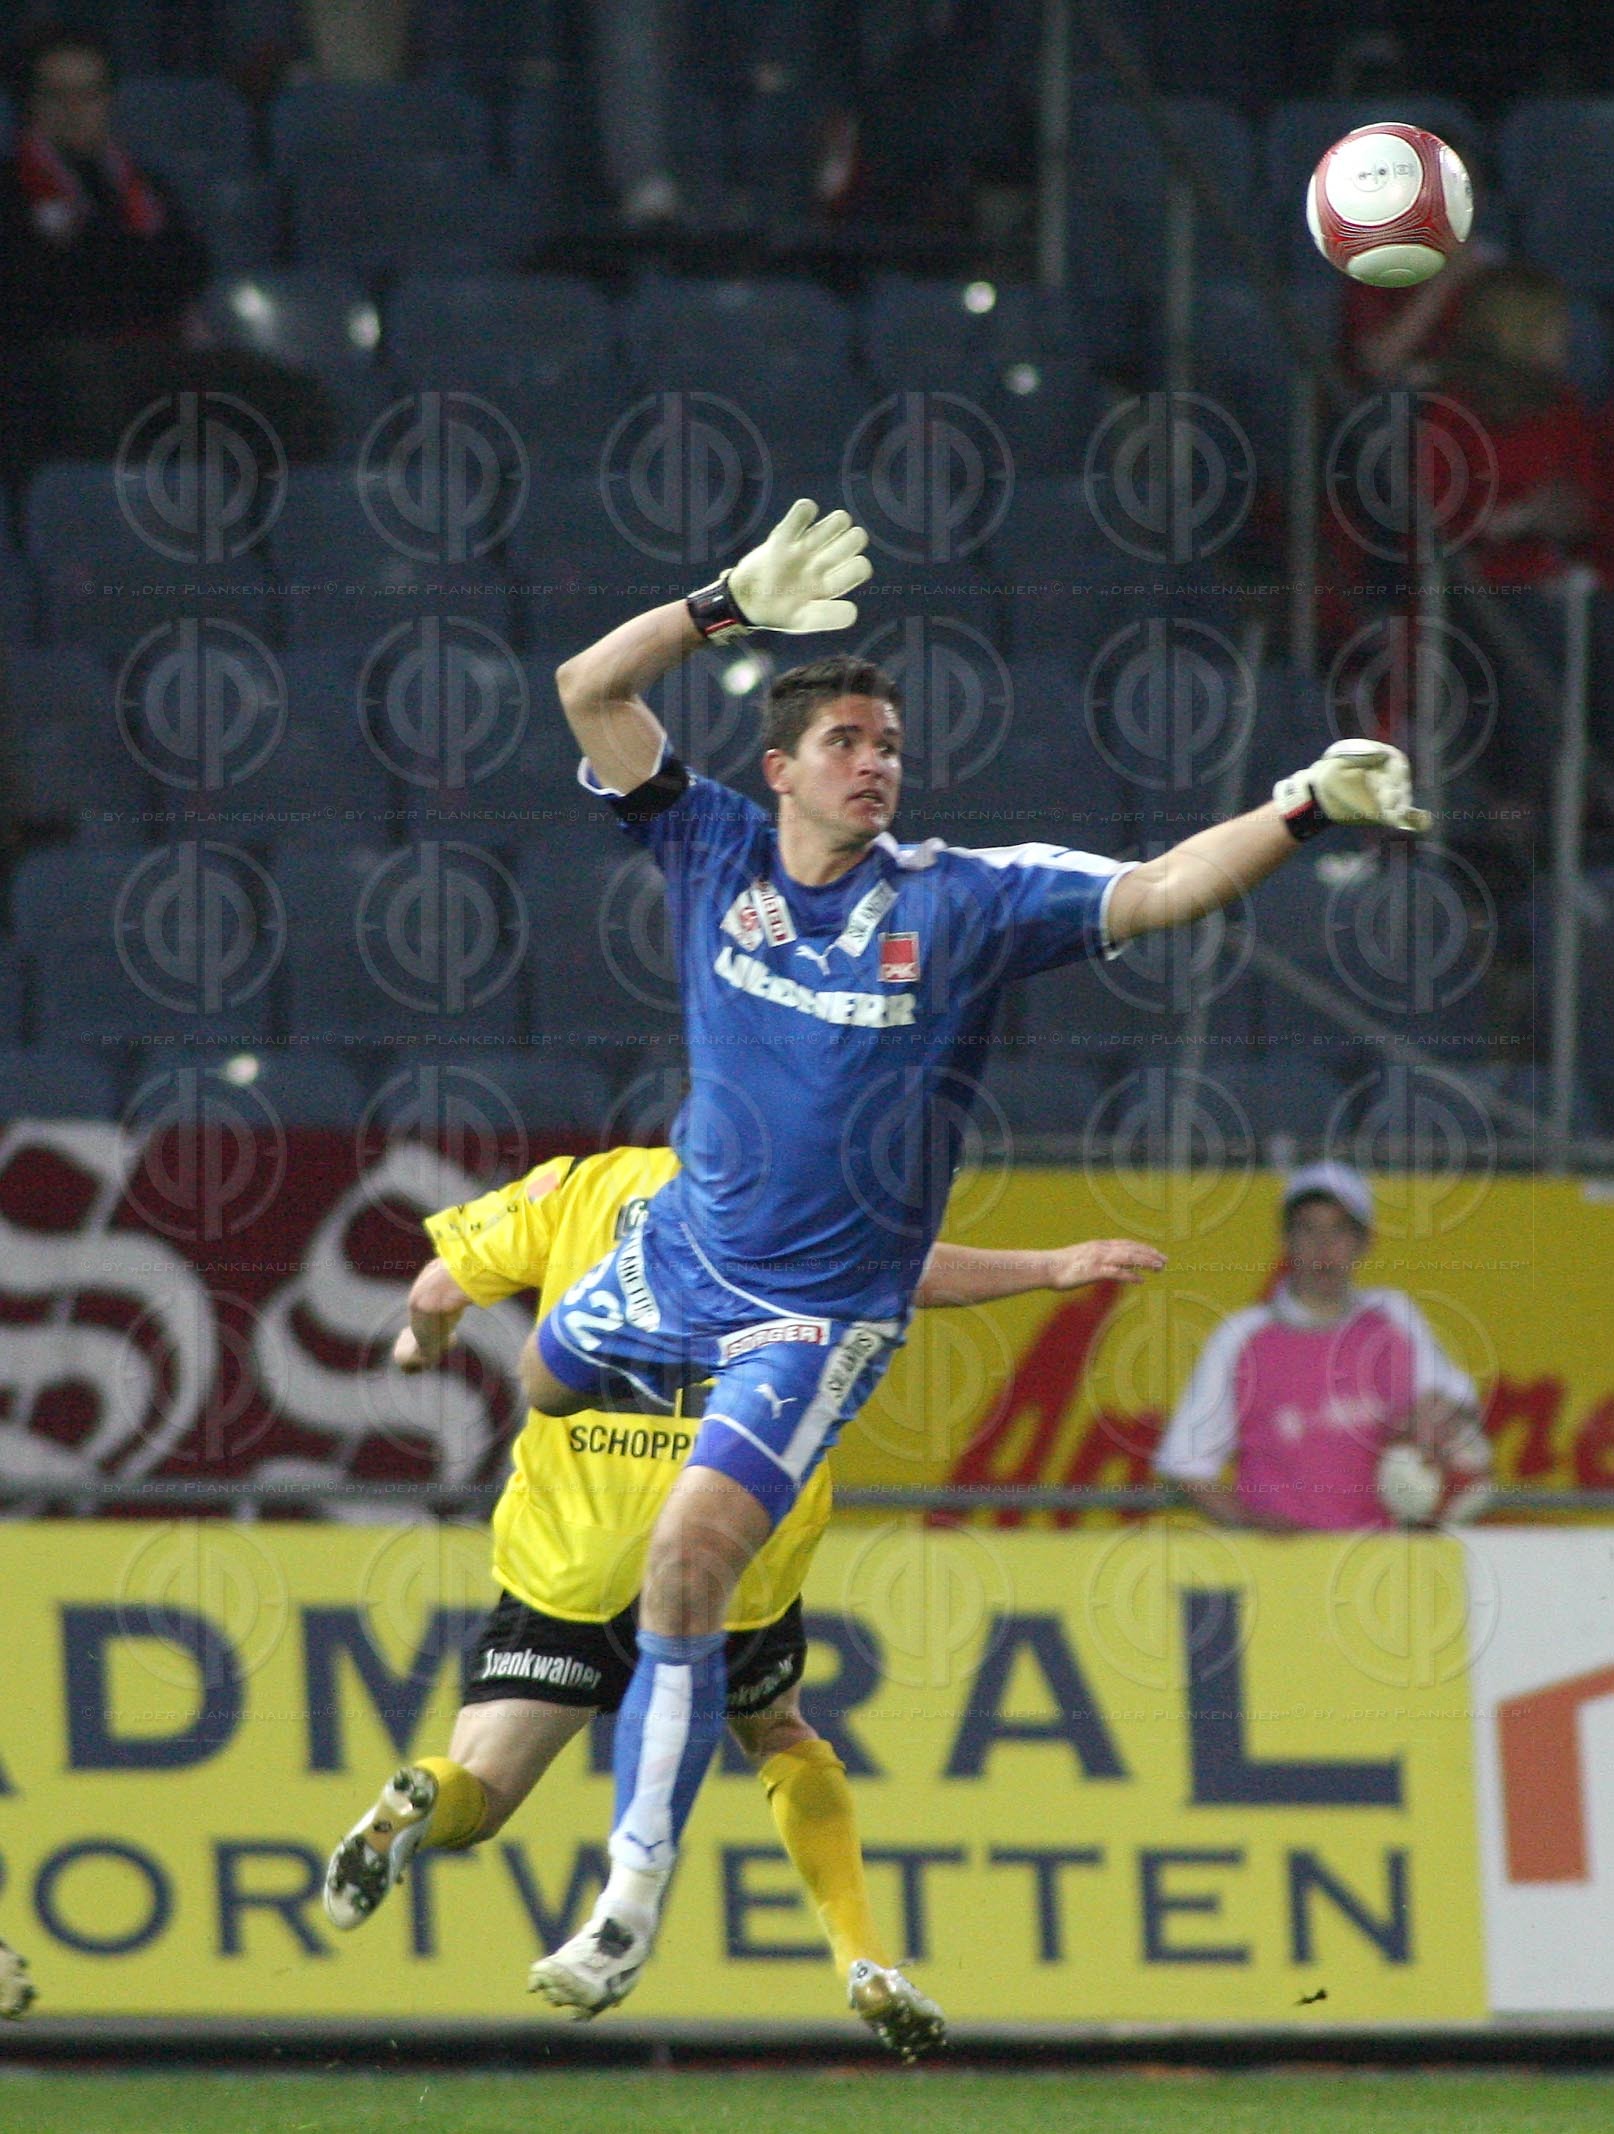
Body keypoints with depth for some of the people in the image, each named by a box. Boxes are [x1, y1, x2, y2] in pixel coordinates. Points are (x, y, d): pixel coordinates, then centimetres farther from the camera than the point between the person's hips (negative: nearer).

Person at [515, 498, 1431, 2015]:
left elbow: (1155, 891, -21)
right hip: (677, 1252, 5)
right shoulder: (714, 850, -7)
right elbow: (590, 692, -13)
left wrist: (1301, 811, -35)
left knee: (689, 1556, -20)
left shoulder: (964, 903, -14)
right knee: (544, 1378, 31)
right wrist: (729, 608, -23)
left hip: (819, 1307, -5)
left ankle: (634, 1895, -11)